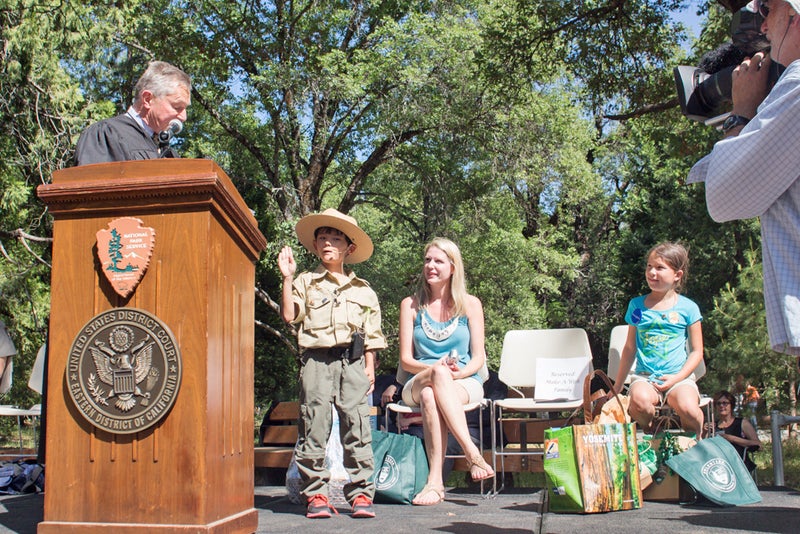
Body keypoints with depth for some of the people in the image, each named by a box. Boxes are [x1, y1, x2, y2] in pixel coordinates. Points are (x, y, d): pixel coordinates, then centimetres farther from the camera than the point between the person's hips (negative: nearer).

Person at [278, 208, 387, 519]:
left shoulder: (362, 290, 17)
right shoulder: (306, 282, 12)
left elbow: (371, 333, 16)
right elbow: (289, 315, -2)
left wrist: (369, 367, 7)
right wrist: (288, 278, -5)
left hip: (352, 362, 1)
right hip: (316, 360, -1)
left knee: (357, 426, -3)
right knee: (313, 427, -2)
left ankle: (360, 493, 3)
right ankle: (316, 494, 6)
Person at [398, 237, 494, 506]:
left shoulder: (470, 304, 10)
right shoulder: (411, 305, 11)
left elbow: (478, 358, 4)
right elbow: (406, 359, 4)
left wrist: (458, 372, -18)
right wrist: (436, 368, -17)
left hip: (464, 384, -1)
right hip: (418, 383, 1)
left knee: (430, 396, -37)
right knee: (438, 374, -38)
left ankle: (435, 480, -46)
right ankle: (472, 453, -46)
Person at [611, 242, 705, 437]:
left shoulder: (688, 308, 5)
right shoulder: (637, 305, 11)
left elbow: (696, 351, 6)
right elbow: (630, 348, 17)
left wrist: (677, 378, -9)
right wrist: (617, 386, 18)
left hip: (678, 376, -1)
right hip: (644, 376, 1)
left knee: (687, 407, -32)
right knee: (640, 400, -33)